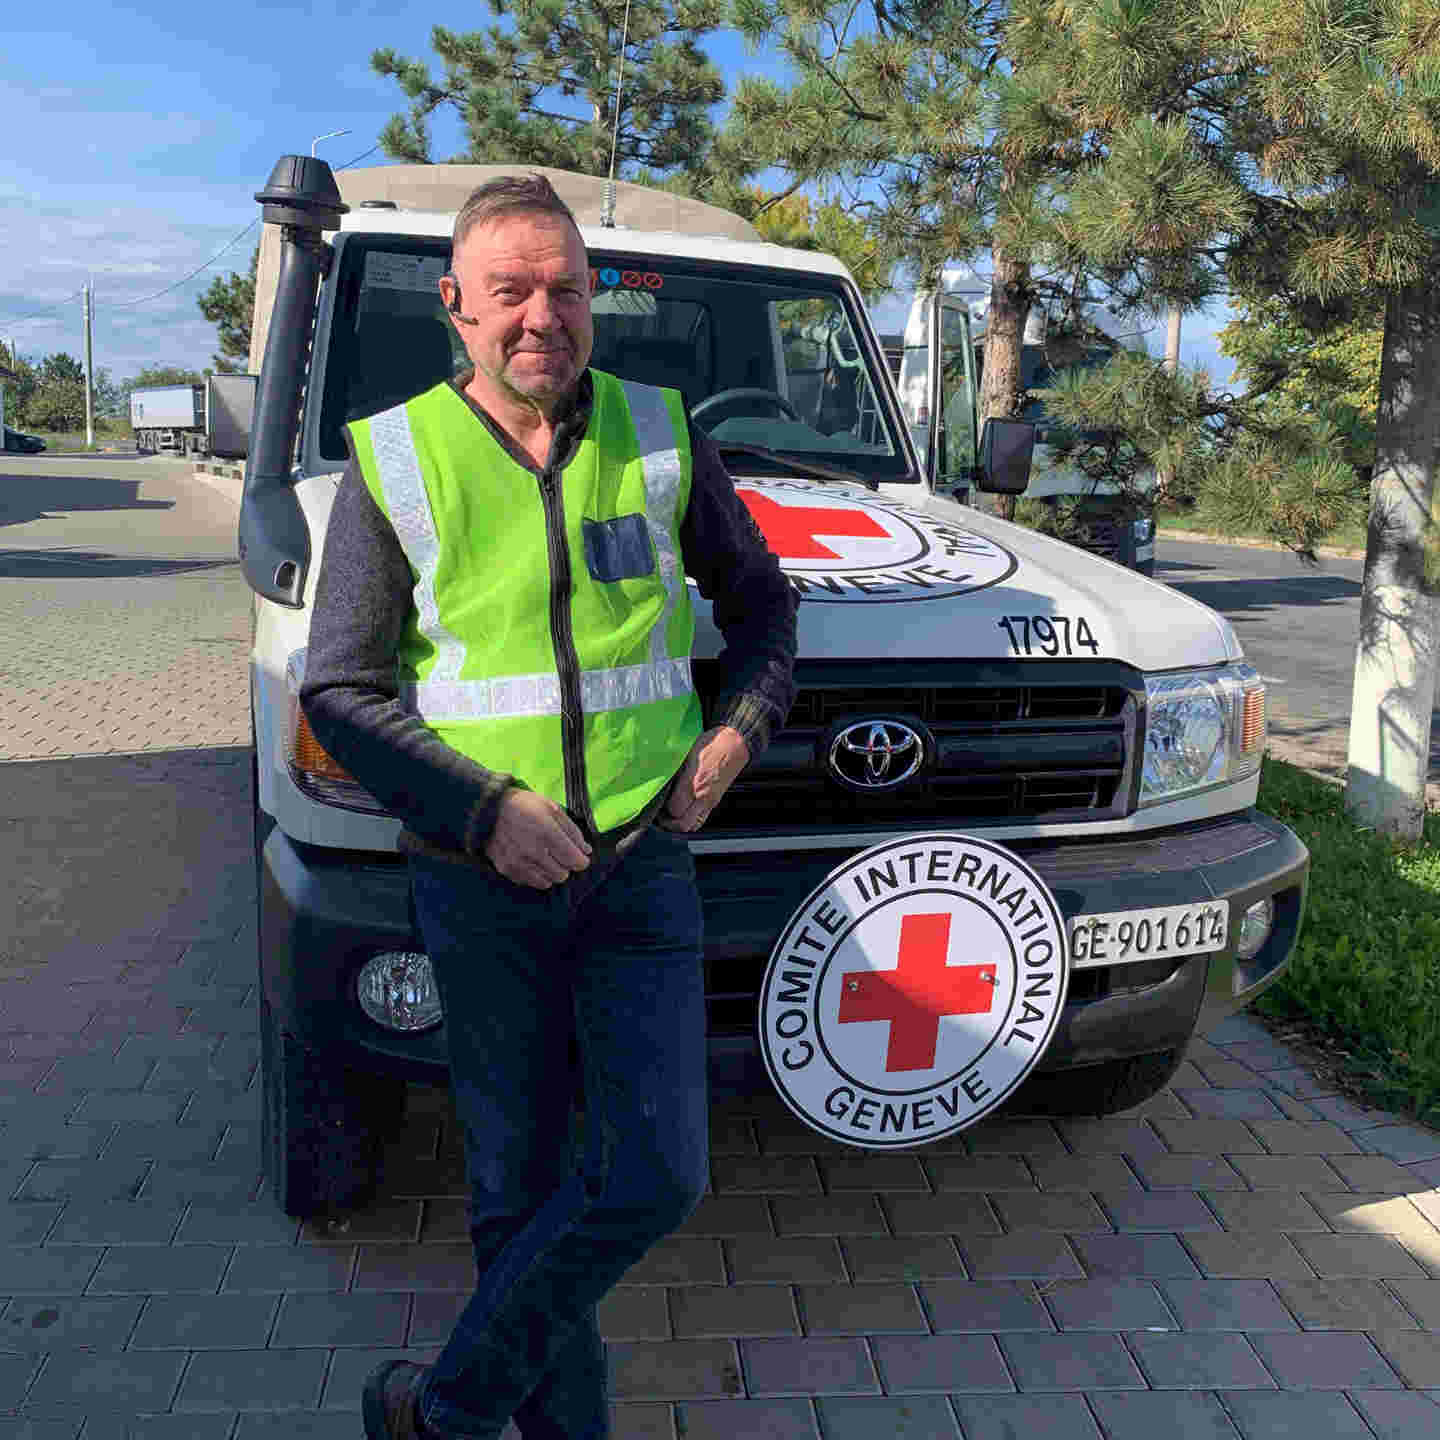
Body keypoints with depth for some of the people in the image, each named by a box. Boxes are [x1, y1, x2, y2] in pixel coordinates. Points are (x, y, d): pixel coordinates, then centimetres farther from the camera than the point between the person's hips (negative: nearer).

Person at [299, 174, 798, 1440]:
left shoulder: (660, 437, 4)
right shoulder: (396, 460, -2)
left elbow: (760, 598, 17)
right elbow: (339, 692, -2)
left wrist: (739, 729, 0)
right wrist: (485, 810, -13)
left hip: (644, 863, 2)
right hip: (481, 883, -1)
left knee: (656, 1177, -2)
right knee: (522, 1185, 9)